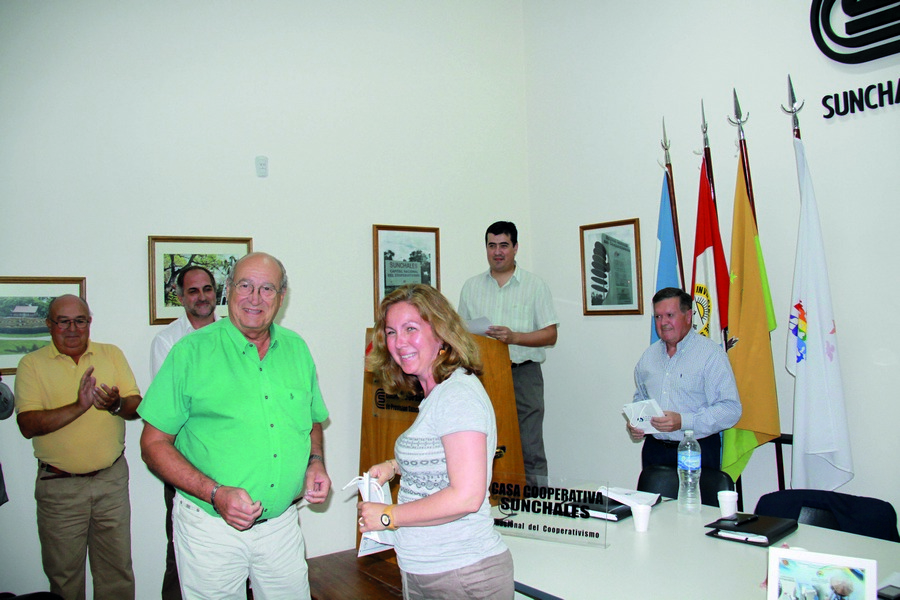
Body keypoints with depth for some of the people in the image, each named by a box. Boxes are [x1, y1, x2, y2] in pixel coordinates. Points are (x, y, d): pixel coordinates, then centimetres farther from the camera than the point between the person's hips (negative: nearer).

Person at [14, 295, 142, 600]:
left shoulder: (112, 354, 6)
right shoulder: (32, 363, -2)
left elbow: (136, 406, 0)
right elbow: (27, 425, -12)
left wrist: (117, 405, -22)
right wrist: (79, 407, -26)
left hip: (112, 479, 2)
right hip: (58, 485, -1)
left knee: (117, 568, 10)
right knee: (63, 574, 12)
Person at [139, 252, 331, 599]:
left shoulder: (297, 350, 4)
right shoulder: (192, 352, -9)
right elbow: (154, 444, -9)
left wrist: (315, 462, -3)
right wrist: (215, 493, -20)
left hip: (282, 527, 4)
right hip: (211, 529, -3)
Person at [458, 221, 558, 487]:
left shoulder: (535, 285, 6)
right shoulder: (471, 286, 14)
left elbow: (550, 335, 0)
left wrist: (514, 337, -14)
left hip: (523, 373, -2)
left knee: (530, 449, -4)